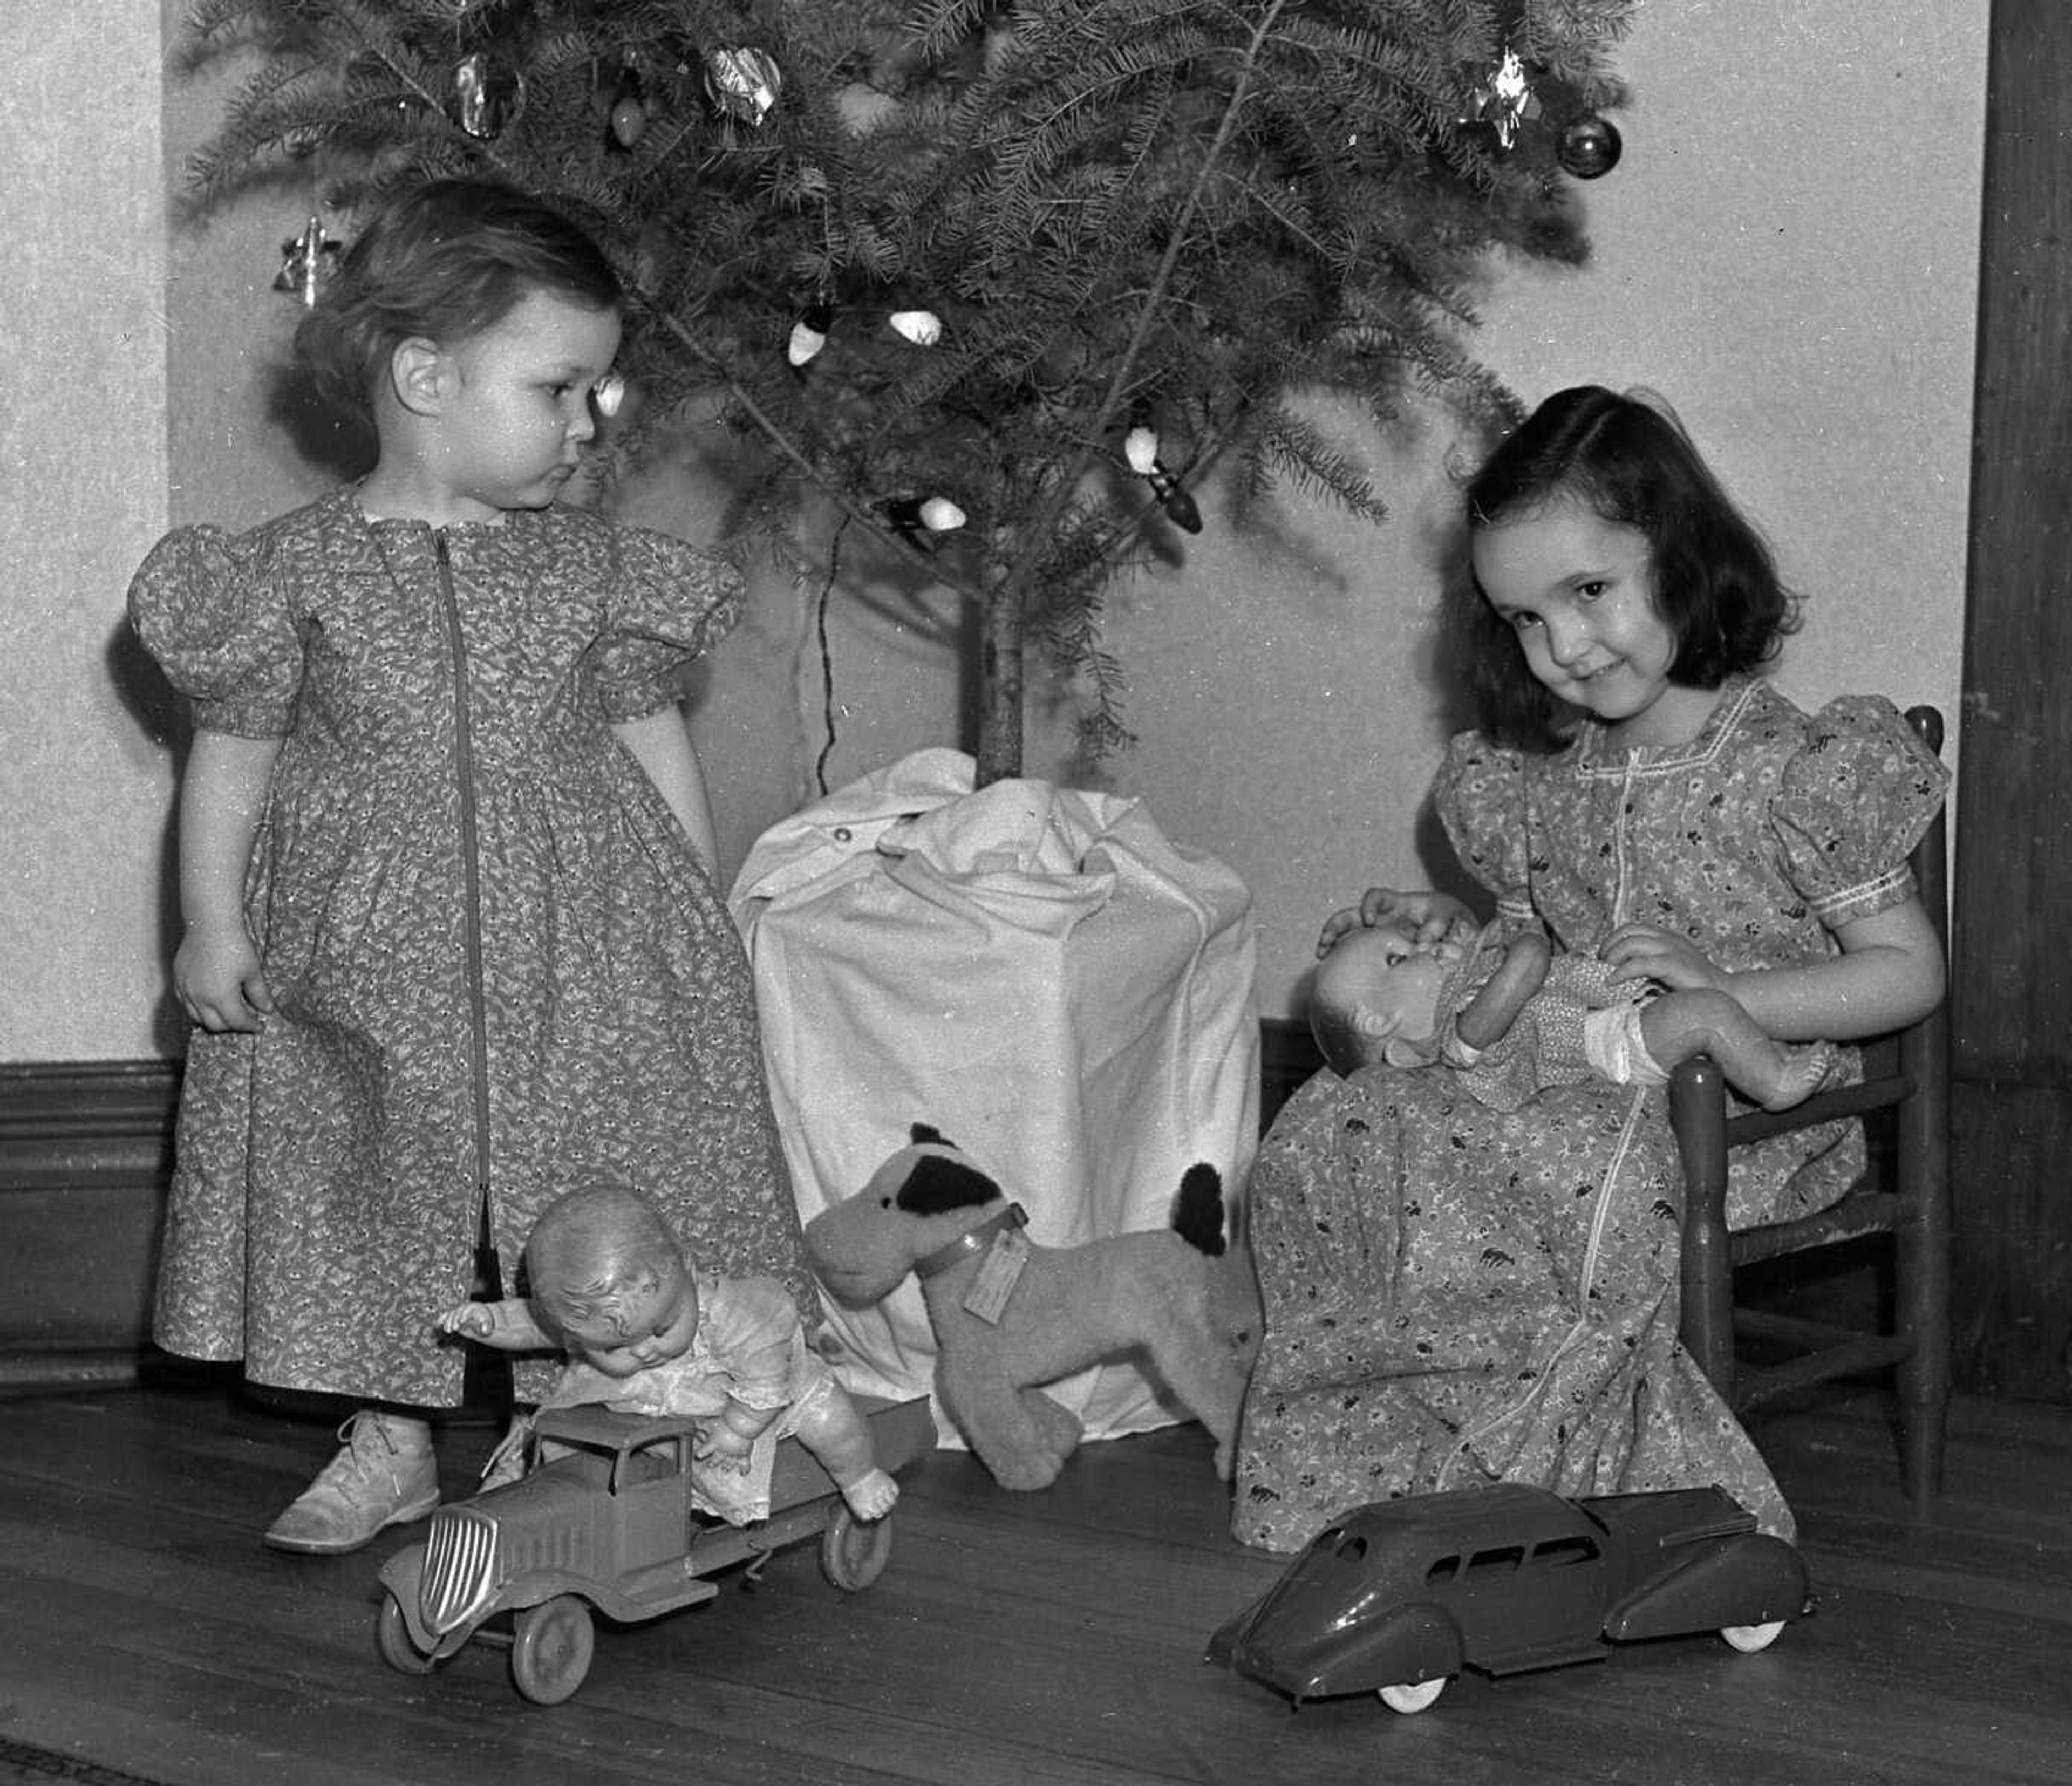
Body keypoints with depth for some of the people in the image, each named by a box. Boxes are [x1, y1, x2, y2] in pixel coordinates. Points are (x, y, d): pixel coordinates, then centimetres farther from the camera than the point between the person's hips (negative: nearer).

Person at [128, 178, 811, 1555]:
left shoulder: (593, 569, 0)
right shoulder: (300, 569, -5)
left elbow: (654, 740, 5)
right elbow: (234, 751, 0)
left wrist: (704, 919, 5)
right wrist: (212, 920, -4)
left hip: (580, 938, 1)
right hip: (368, 946, -1)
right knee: (373, 1192, 10)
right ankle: (390, 1441, 26)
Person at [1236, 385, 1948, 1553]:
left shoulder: (1797, 771, -8)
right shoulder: (1532, 780, 11)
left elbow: (1911, 972, -7)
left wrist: (1722, 989, -19)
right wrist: (1452, 942, 0)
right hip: (1570, 1090, 6)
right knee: (1329, 1133, -18)